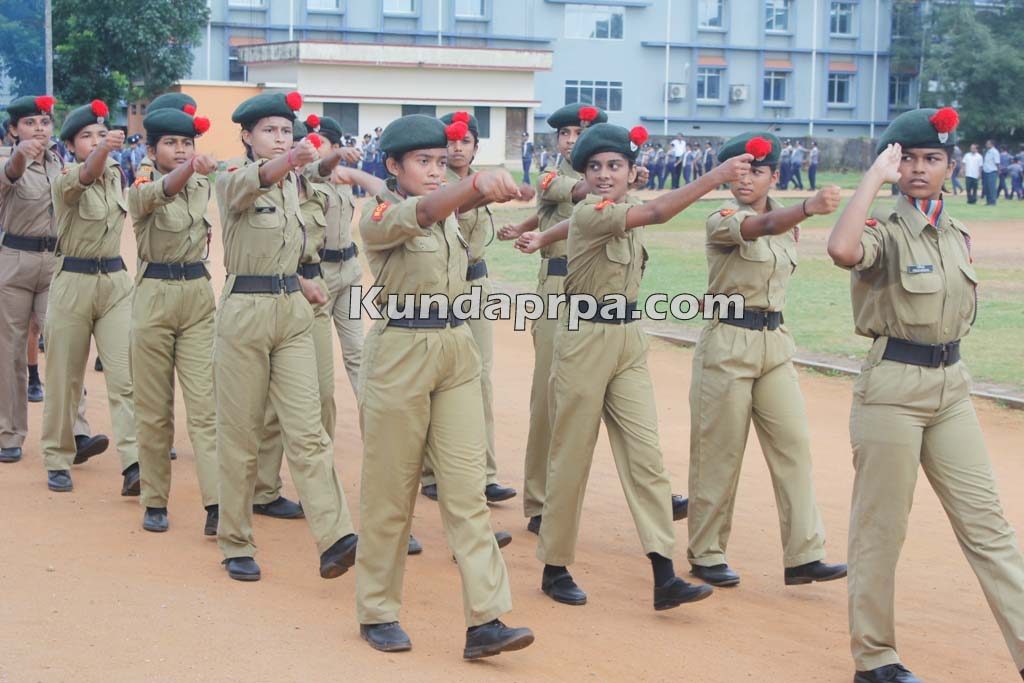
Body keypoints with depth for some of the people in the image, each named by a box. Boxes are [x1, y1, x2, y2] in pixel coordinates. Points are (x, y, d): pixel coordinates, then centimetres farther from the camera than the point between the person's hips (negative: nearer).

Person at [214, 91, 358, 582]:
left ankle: (335, 540, -13)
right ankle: (236, 545, 15)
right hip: (245, 311, -5)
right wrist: (292, 159, -54)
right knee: (240, 434, 4)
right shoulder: (233, 179, -7)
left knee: (307, 430, -4)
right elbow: (252, 182, -34)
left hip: (294, 310, 5)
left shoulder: (292, 182, 12)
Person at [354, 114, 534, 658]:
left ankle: (485, 621, -4)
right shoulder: (380, 216, -13)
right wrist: (477, 182, -47)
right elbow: (422, 212, -29)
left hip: (457, 352, 6)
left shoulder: (449, 214, 18)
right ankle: (377, 612, 18)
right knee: (390, 489, 4)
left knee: (467, 487, -1)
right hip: (400, 352, -6)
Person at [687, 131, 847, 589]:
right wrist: (809, 207, -52)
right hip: (727, 342, -6)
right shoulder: (723, 220, -13)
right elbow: (764, 226, -34)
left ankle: (804, 556, 3)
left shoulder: (788, 223, 9)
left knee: (793, 444, 0)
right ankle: (705, 555, 13)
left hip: (775, 341, 6)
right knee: (719, 452, 0)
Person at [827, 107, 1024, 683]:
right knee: (882, 525, 2)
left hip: (952, 384, 6)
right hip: (893, 386, -6)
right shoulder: (884, 230, -10)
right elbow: (843, 251, -35)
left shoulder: (958, 234, 10)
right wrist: (875, 176, -26)